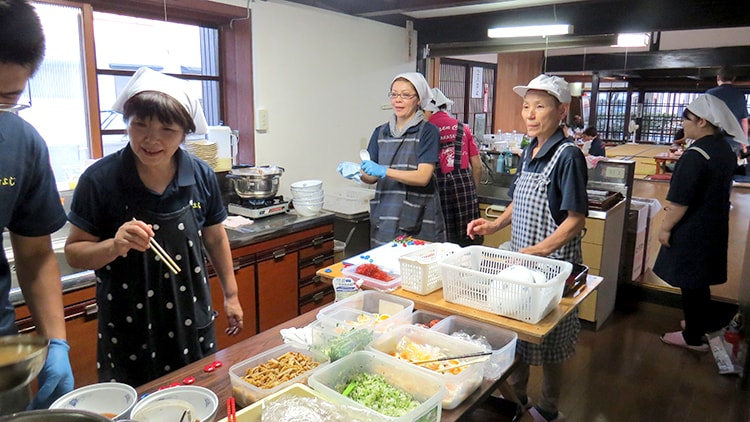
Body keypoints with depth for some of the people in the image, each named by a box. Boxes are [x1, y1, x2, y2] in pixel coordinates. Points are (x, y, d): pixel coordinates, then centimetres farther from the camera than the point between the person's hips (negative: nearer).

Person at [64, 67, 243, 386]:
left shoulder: (201, 176, -6)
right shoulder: (99, 180, -14)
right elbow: (74, 253, -6)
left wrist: (231, 295, 12)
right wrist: (115, 245, -26)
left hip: (192, 322, 3)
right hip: (127, 330, -2)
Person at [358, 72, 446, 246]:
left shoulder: (427, 131, -3)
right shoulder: (380, 132, 11)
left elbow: (423, 177, -13)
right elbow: (372, 178, 10)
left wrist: (385, 171, -23)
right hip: (384, 217, 4)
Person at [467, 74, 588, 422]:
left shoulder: (568, 156, -16)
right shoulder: (529, 152, 7)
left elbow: (576, 220, -18)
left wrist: (536, 252, -24)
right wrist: (494, 225, 2)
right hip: (520, 257, 7)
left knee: (548, 344, 10)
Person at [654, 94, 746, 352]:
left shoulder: (695, 155, -26)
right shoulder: (723, 148, 4)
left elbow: (680, 202, -24)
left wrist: (665, 228, -12)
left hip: (693, 231, -9)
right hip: (714, 225, 9)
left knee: (691, 282, 5)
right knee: (699, 279, 24)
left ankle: (693, 338, 20)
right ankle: (706, 322, 41)